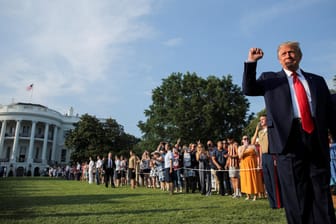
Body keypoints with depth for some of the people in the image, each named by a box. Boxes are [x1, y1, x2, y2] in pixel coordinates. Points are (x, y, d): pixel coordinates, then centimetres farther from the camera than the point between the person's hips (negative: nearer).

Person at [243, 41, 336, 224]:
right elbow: (248, 89, -2)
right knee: (295, 193, 4)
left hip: (317, 139, 3)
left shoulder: (317, 80, 18)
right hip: (289, 138, -2)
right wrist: (251, 62, -10)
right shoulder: (270, 79, 13)